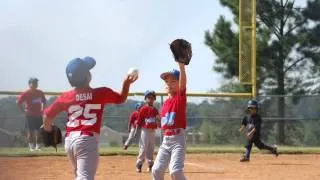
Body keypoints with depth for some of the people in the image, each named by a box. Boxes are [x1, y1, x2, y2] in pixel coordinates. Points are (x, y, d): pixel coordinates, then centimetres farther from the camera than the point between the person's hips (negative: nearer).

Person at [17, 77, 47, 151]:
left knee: (39, 131, 5)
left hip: (39, 115, 5)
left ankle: (38, 146, 11)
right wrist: (24, 110, -11)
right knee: (31, 131, -3)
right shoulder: (26, 93, -9)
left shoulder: (40, 92, 6)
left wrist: (43, 109, 9)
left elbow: (44, 101, 20)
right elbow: (19, 102, -10)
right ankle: (31, 146, 3)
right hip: (30, 115, -4)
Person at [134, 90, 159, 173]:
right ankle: (139, 164, 0)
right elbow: (139, 121, -7)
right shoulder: (143, 109, -6)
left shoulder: (155, 110, 10)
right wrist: (136, 131, -11)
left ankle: (150, 164, 18)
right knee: (143, 148, -6)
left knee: (151, 149, 11)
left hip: (153, 131, 5)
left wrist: (158, 119, -9)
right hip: (145, 131, -5)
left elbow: (158, 122, 14)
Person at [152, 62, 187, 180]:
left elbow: (183, 81, -24)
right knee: (157, 170, 7)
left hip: (178, 139, -7)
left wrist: (181, 64, -36)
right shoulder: (165, 103, 11)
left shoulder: (180, 97, -6)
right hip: (165, 140, 7)